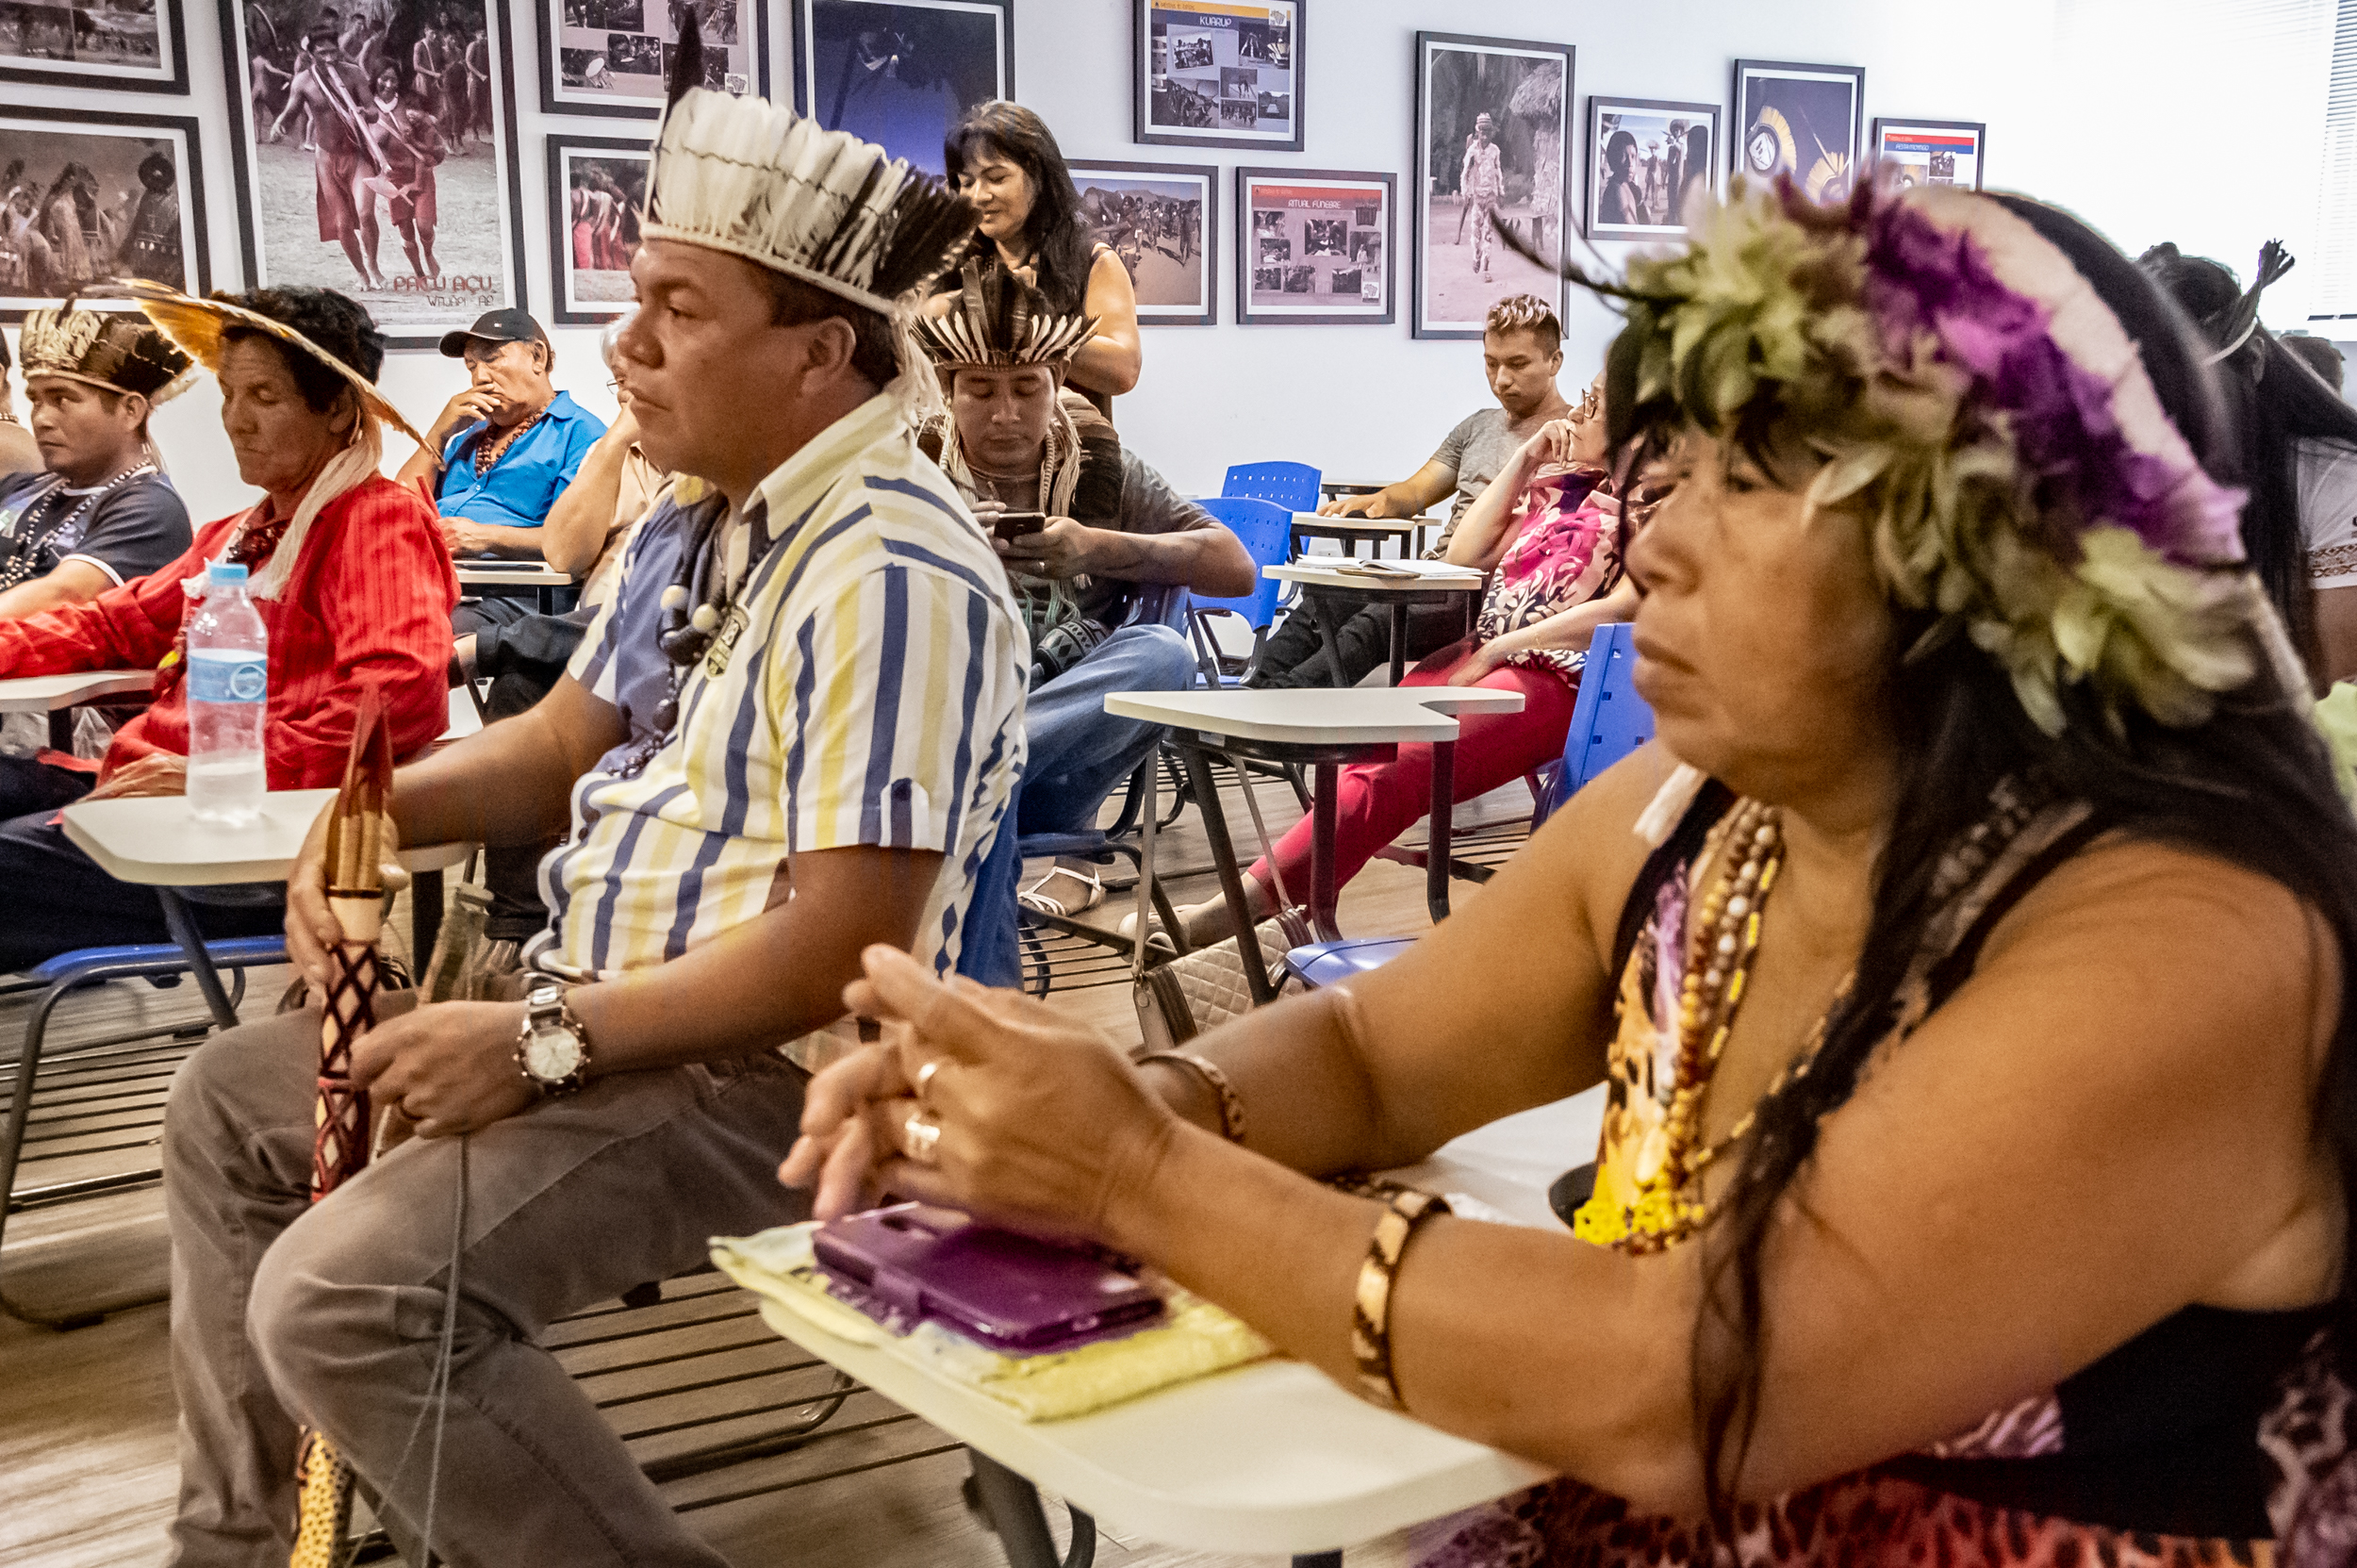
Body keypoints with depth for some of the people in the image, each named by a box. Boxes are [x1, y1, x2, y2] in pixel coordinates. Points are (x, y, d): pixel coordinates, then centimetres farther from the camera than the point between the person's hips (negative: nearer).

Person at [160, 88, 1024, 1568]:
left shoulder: (890, 576, -25)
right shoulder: (700, 518, 8)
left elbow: (847, 950, -28)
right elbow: (567, 740, 17)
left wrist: (548, 1041, -24)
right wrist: (389, 806, -2)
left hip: (767, 1073, -11)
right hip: (596, 1011, 11)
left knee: (341, 1301, -26)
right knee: (231, 1099, 21)